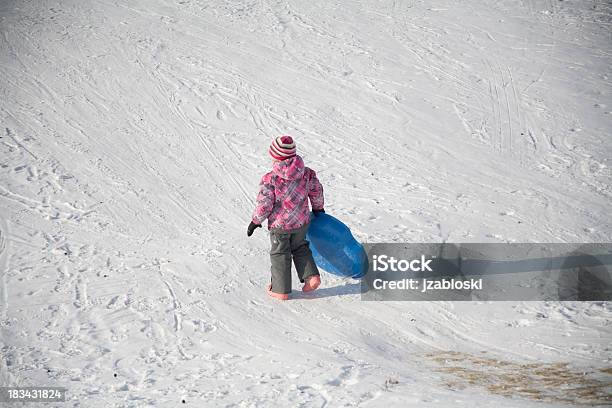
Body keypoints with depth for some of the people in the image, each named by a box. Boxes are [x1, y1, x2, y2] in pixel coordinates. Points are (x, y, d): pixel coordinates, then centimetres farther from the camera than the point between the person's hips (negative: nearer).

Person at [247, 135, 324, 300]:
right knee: (300, 248, 26)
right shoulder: (307, 173, -8)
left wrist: (255, 221, -2)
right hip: (302, 222, 4)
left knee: (280, 255, 11)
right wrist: (318, 208, 25)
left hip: (279, 225, -4)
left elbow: (264, 205, -18)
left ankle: (281, 290, 17)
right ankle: (311, 276, 12)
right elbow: (316, 191, 6)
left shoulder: (270, 180, -22)